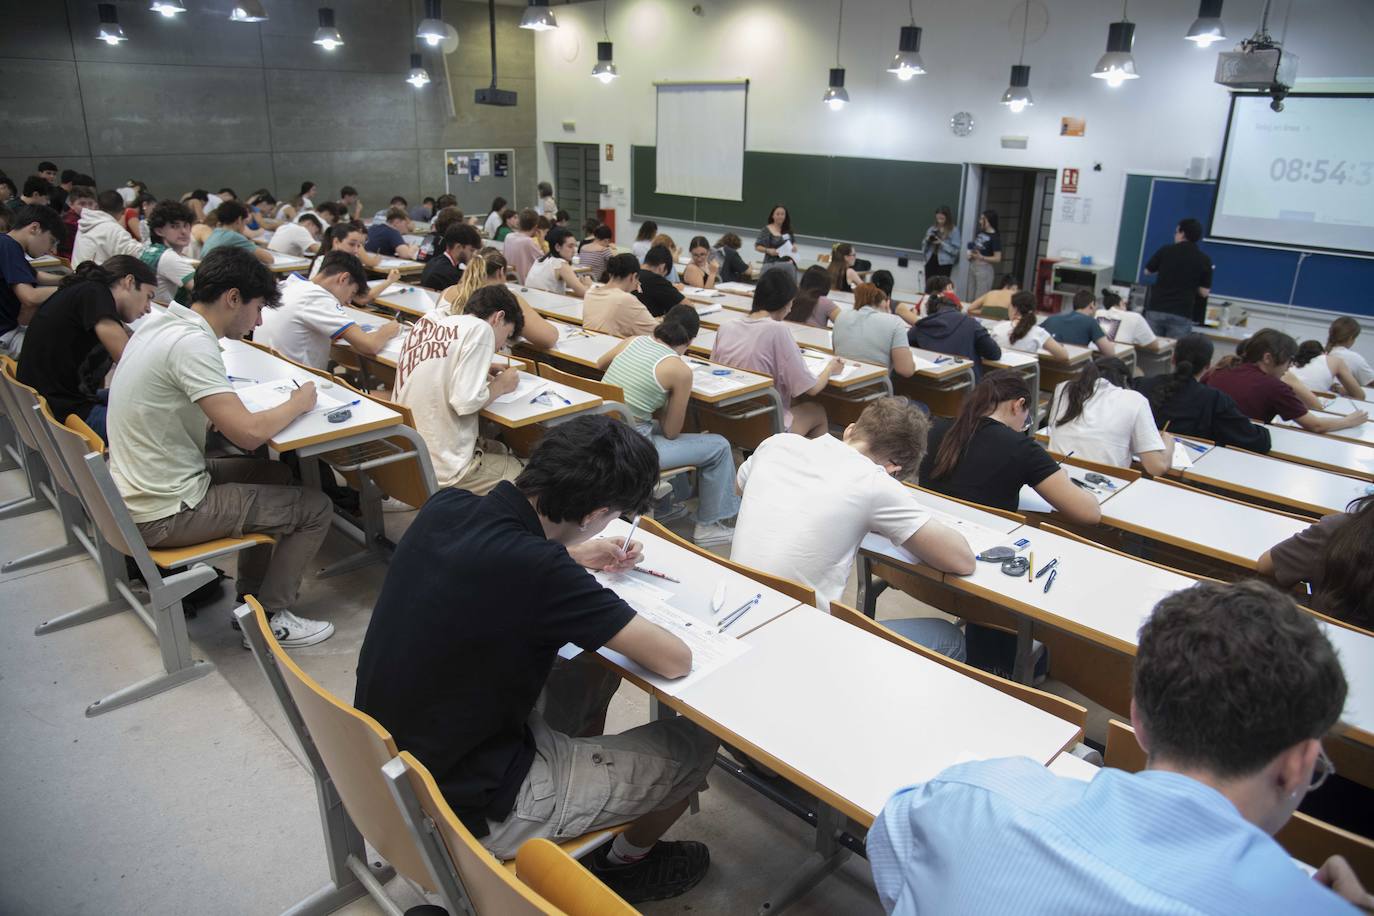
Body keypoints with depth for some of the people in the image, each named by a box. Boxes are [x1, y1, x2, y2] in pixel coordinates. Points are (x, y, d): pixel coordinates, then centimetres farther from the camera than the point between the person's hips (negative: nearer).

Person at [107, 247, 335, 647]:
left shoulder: (160, 322, 4)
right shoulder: (192, 342, -24)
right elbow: (248, 433, -29)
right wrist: (297, 403, -10)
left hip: (138, 490, 10)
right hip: (165, 514, -9)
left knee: (274, 473, 24)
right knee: (315, 508, -1)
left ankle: (251, 594, 29)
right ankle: (268, 620, 10)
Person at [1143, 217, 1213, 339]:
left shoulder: (1166, 250, 1)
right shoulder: (1204, 260, 1)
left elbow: (1148, 272, 16)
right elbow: (1204, 292, 2)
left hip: (1156, 310, 1)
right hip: (1181, 315, -1)